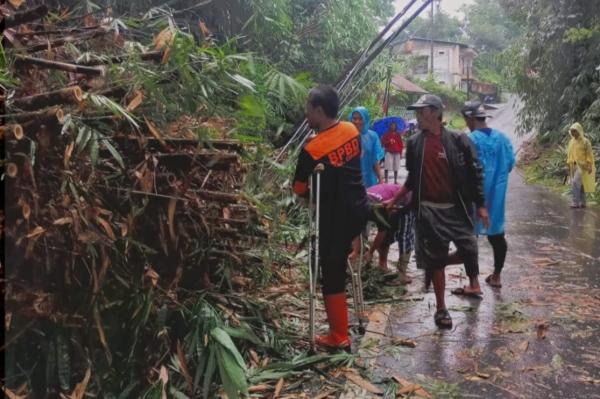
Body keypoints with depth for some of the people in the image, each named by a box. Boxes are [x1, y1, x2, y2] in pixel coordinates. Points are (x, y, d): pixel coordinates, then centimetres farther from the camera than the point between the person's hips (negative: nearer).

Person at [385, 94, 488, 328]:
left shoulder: (458, 140, -6)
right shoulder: (414, 143, 3)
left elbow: (474, 173, -3)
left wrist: (480, 205, -4)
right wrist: (395, 199, 7)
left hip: (457, 208, -1)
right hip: (429, 210, 1)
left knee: (469, 249, 13)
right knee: (436, 260, 5)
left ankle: (473, 284, 41)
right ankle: (441, 308, 14)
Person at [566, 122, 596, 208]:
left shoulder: (585, 141, -10)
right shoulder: (571, 142, 9)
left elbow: (589, 154, -10)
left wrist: (590, 166, -15)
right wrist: (569, 166, 12)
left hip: (582, 165, -7)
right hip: (574, 166, 7)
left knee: (575, 183, -18)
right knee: (579, 184, 9)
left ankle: (576, 202, -16)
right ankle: (582, 203, 15)